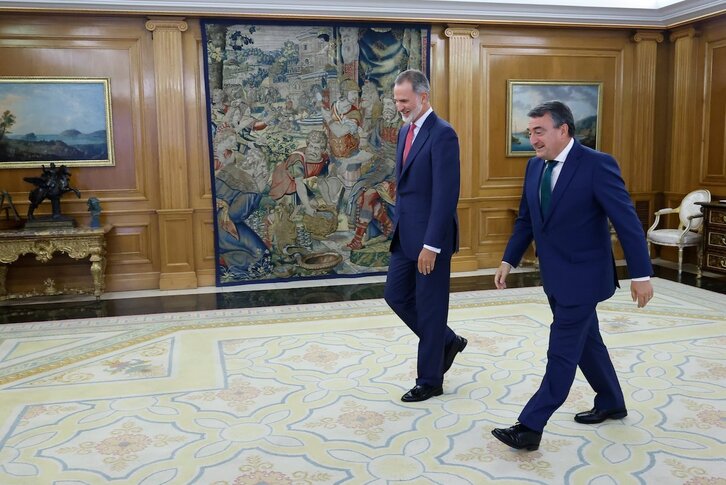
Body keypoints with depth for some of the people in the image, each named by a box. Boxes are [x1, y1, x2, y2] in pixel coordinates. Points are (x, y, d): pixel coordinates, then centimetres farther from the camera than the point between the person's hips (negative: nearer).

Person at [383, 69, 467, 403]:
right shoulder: (406, 130, 12)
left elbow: (445, 195, -21)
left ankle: (430, 380, 20)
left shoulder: (442, 134, -16)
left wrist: (431, 244, -23)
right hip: (405, 234, 9)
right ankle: (447, 342, 33)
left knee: (429, 307, 3)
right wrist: (398, 227, 17)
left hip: (430, 237, -9)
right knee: (396, 295, 14)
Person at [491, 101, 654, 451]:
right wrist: (508, 260, 8)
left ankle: (529, 428, 1)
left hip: (582, 276, -8)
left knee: (562, 352, -4)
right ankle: (611, 403, 39)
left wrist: (641, 274, -15)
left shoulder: (597, 164, -17)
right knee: (585, 341, 20)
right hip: (554, 275, 8)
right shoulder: (535, 166, 4)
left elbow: (627, 221, -16)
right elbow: (526, 219, 13)